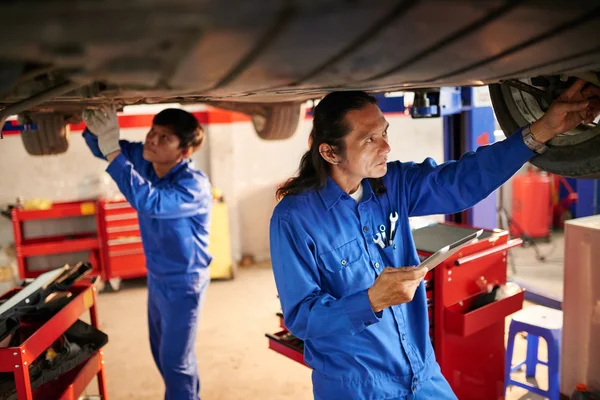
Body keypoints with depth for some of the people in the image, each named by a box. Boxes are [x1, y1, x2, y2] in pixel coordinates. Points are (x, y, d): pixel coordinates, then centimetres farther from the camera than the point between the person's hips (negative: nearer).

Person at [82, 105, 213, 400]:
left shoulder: (194, 186, -28)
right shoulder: (145, 159, -7)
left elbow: (147, 201, -43)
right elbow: (100, 147, 2)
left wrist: (112, 150, -45)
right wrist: (93, 126, -22)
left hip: (183, 283, -8)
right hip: (156, 276, 8)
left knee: (175, 359, 5)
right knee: (162, 351, 23)